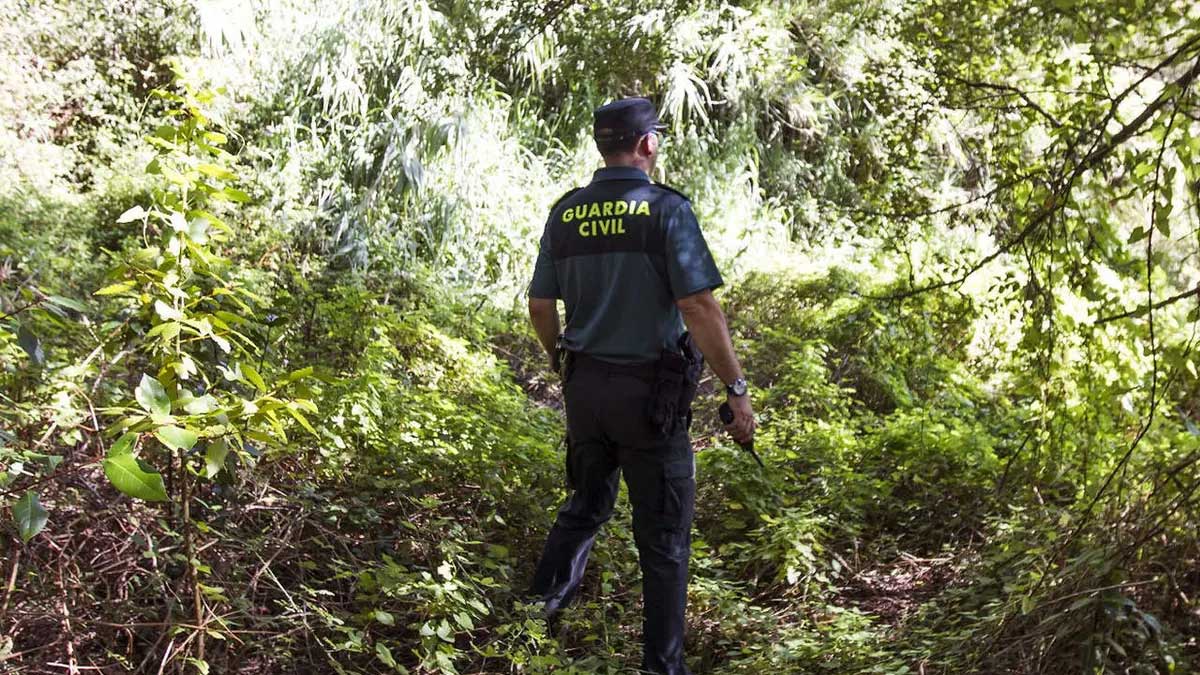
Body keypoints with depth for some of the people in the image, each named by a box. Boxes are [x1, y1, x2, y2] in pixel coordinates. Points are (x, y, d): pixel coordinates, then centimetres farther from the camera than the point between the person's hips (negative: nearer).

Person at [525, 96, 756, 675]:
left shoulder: (565, 212, 4)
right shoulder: (665, 209, -12)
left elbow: (540, 308, 9)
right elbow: (700, 308, -20)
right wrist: (737, 390, -15)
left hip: (584, 384, 5)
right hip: (647, 391, -5)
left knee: (587, 503, 26)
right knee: (664, 535, 7)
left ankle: (541, 603, 29)